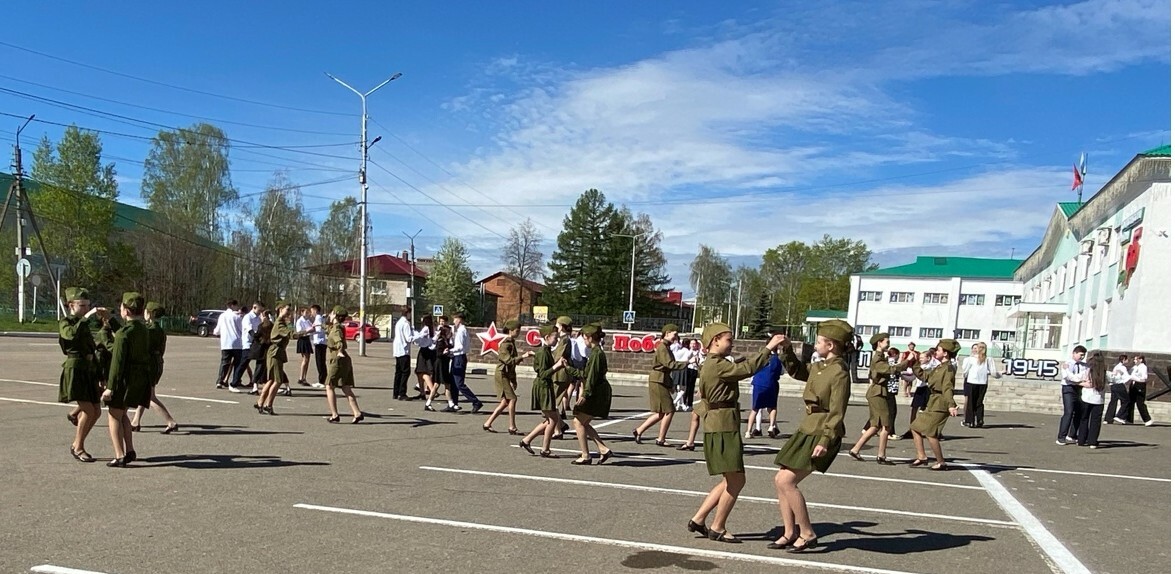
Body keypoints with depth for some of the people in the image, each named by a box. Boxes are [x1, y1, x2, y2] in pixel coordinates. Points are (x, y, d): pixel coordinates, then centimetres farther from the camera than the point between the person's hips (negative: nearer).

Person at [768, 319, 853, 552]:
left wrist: (825, 441, -25)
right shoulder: (820, 367, 10)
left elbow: (837, 412, -20)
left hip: (821, 434, -9)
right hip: (807, 430, 9)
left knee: (786, 480, -12)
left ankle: (807, 534, 1)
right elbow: (796, 370, 28)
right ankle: (790, 533, 17)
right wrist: (786, 350, 13)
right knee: (781, 480, 7)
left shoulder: (840, 373, -16)